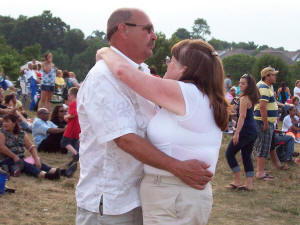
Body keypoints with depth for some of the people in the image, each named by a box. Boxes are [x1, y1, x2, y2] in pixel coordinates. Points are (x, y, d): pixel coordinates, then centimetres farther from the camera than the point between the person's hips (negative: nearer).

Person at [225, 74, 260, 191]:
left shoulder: (244, 99, -15)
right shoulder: (252, 98, 11)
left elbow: (242, 116, -19)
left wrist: (237, 133, -20)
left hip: (245, 131, -9)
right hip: (253, 131, 9)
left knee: (230, 153, 2)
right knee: (247, 156, 13)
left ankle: (237, 181, 3)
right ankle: (249, 183, 12)